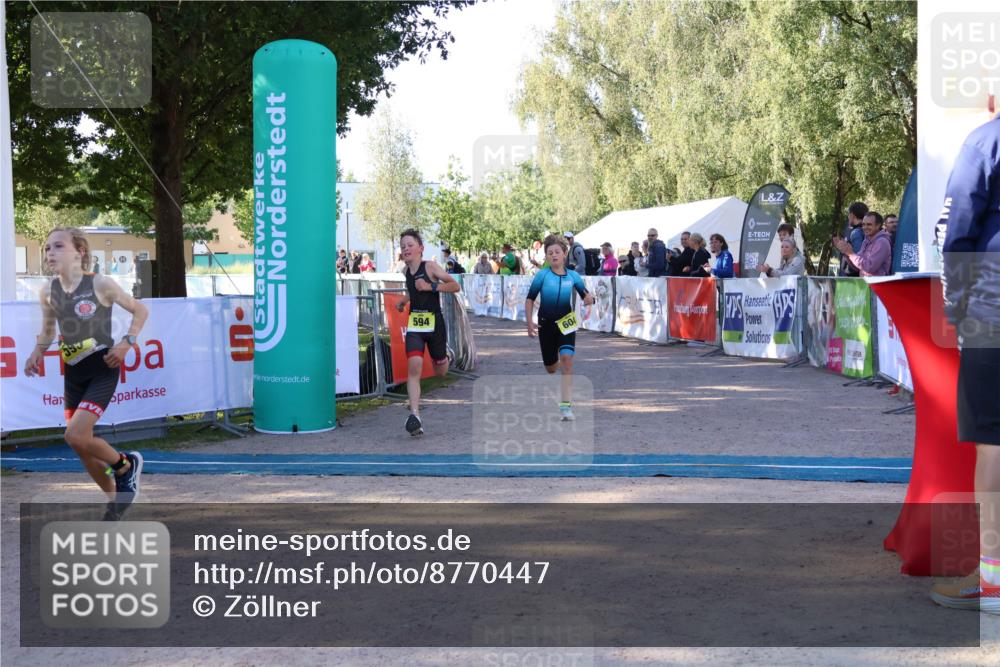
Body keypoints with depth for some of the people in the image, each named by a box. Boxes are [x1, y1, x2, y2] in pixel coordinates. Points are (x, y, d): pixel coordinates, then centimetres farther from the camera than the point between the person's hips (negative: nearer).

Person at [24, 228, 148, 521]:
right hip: (73, 373, 6)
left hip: (102, 370, -6)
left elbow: (140, 310, -2)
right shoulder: (48, 292, 1)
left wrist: (126, 343, -13)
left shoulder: (100, 284, -13)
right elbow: (47, 330, 17)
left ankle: (126, 464, 8)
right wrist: (37, 352, -1)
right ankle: (116, 499, 29)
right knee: (82, 445, 9)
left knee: (75, 436, -20)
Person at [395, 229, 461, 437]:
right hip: (414, 324, 3)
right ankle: (415, 416, -22)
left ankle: (445, 354, 52)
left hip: (434, 323, -3)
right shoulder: (406, 272, 8)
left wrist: (430, 287, -20)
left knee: (440, 372, 14)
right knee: (414, 366, -18)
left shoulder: (430, 267, -10)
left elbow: (455, 286, -12)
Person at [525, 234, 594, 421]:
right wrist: (530, 323, -8)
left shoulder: (573, 276, 0)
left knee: (566, 359, -21)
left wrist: (589, 299, -19)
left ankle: (566, 405, -19)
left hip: (565, 323, 0)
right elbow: (530, 300, -1)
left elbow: (587, 297, 5)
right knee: (550, 368, 9)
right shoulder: (542, 275, -4)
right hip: (546, 324, 0)